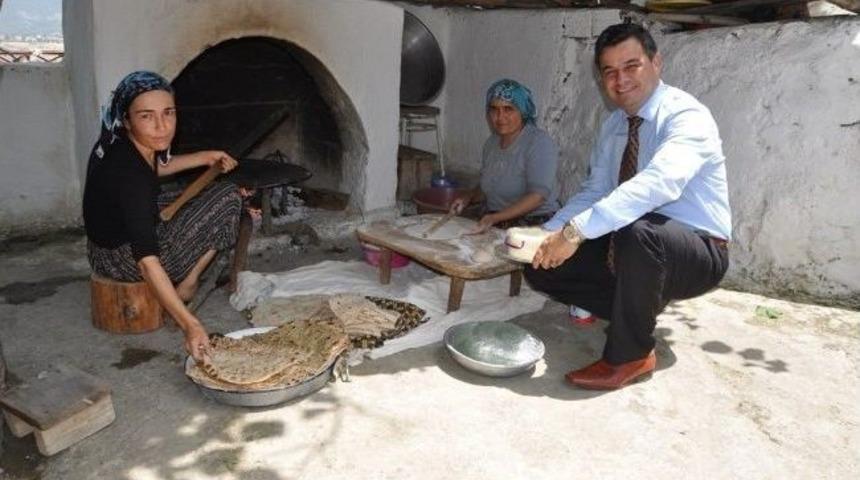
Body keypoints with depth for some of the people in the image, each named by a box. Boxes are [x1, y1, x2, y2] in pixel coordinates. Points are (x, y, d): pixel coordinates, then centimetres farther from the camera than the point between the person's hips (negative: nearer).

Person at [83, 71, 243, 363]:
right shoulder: (127, 174, -34)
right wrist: (189, 324, -47)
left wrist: (205, 158, 15)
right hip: (122, 259, -9)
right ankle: (186, 286, 1)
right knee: (227, 198, -9)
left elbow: (155, 168, 19)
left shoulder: (120, 142, -7)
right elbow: (146, 261, -41)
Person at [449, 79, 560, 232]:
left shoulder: (540, 143, -12)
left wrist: (495, 218, -28)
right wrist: (469, 196, 5)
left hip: (535, 226, -6)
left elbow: (537, 195, -21)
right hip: (496, 226, 6)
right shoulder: (491, 143, 12)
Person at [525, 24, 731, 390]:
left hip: (696, 254, -7)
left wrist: (577, 230, -43)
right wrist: (548, 234, -15)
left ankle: (630, 355, -19)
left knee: (637, 231, -40)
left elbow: (659, 183, -38)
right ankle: (642, 308, 7)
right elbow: (594, 192, 3)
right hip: (625, 248, 7)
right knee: (543, 267, -3)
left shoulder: (686, 116, -19)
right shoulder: (613, 126, 6)